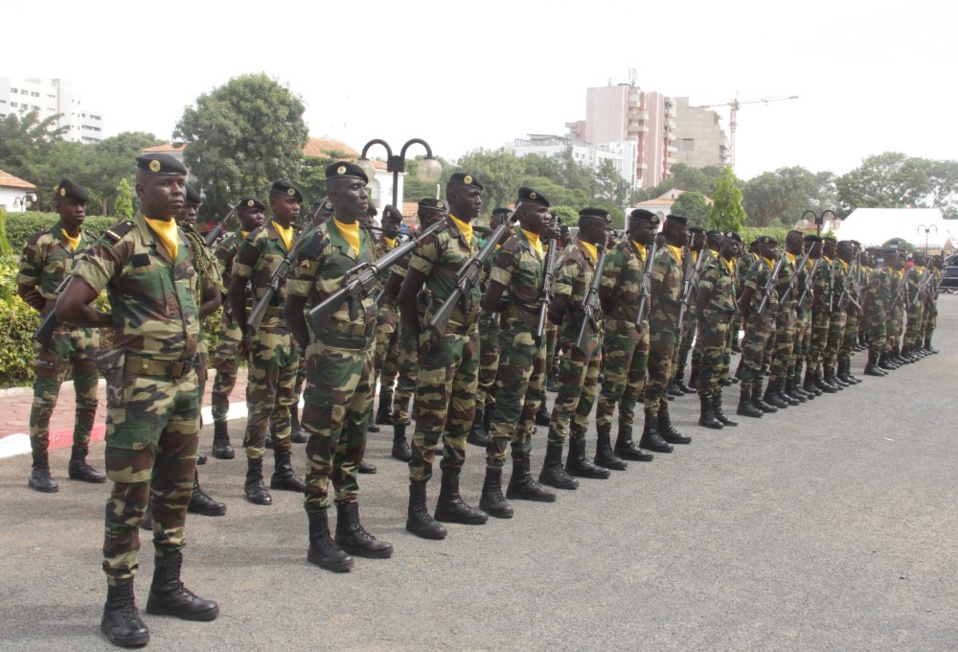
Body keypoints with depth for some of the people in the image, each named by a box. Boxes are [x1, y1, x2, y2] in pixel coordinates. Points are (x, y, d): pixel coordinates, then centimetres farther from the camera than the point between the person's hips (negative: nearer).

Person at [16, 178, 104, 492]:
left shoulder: (92, 244, 8)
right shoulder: (42, 242, -7)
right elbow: (24, 286, -1)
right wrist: (52, 311, -2)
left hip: (87, 330, 5)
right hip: (54, 333, -5)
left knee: (88, 401, 9)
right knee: (44, 401, -2)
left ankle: (79, 462, 22)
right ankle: (40, 469, 7)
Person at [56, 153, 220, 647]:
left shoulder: (187, 242, 10)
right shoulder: (119, 243, -12)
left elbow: (212, 296, 26)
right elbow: (67, 306, -18)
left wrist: (180, 325, 10)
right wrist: (115, 324, -3)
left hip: (185, 381, 7)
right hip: (138, 385, -7)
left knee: (176, 491, 14)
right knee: (130, 496, -1)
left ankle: (167, 588, 27)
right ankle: (119, 604, 10)